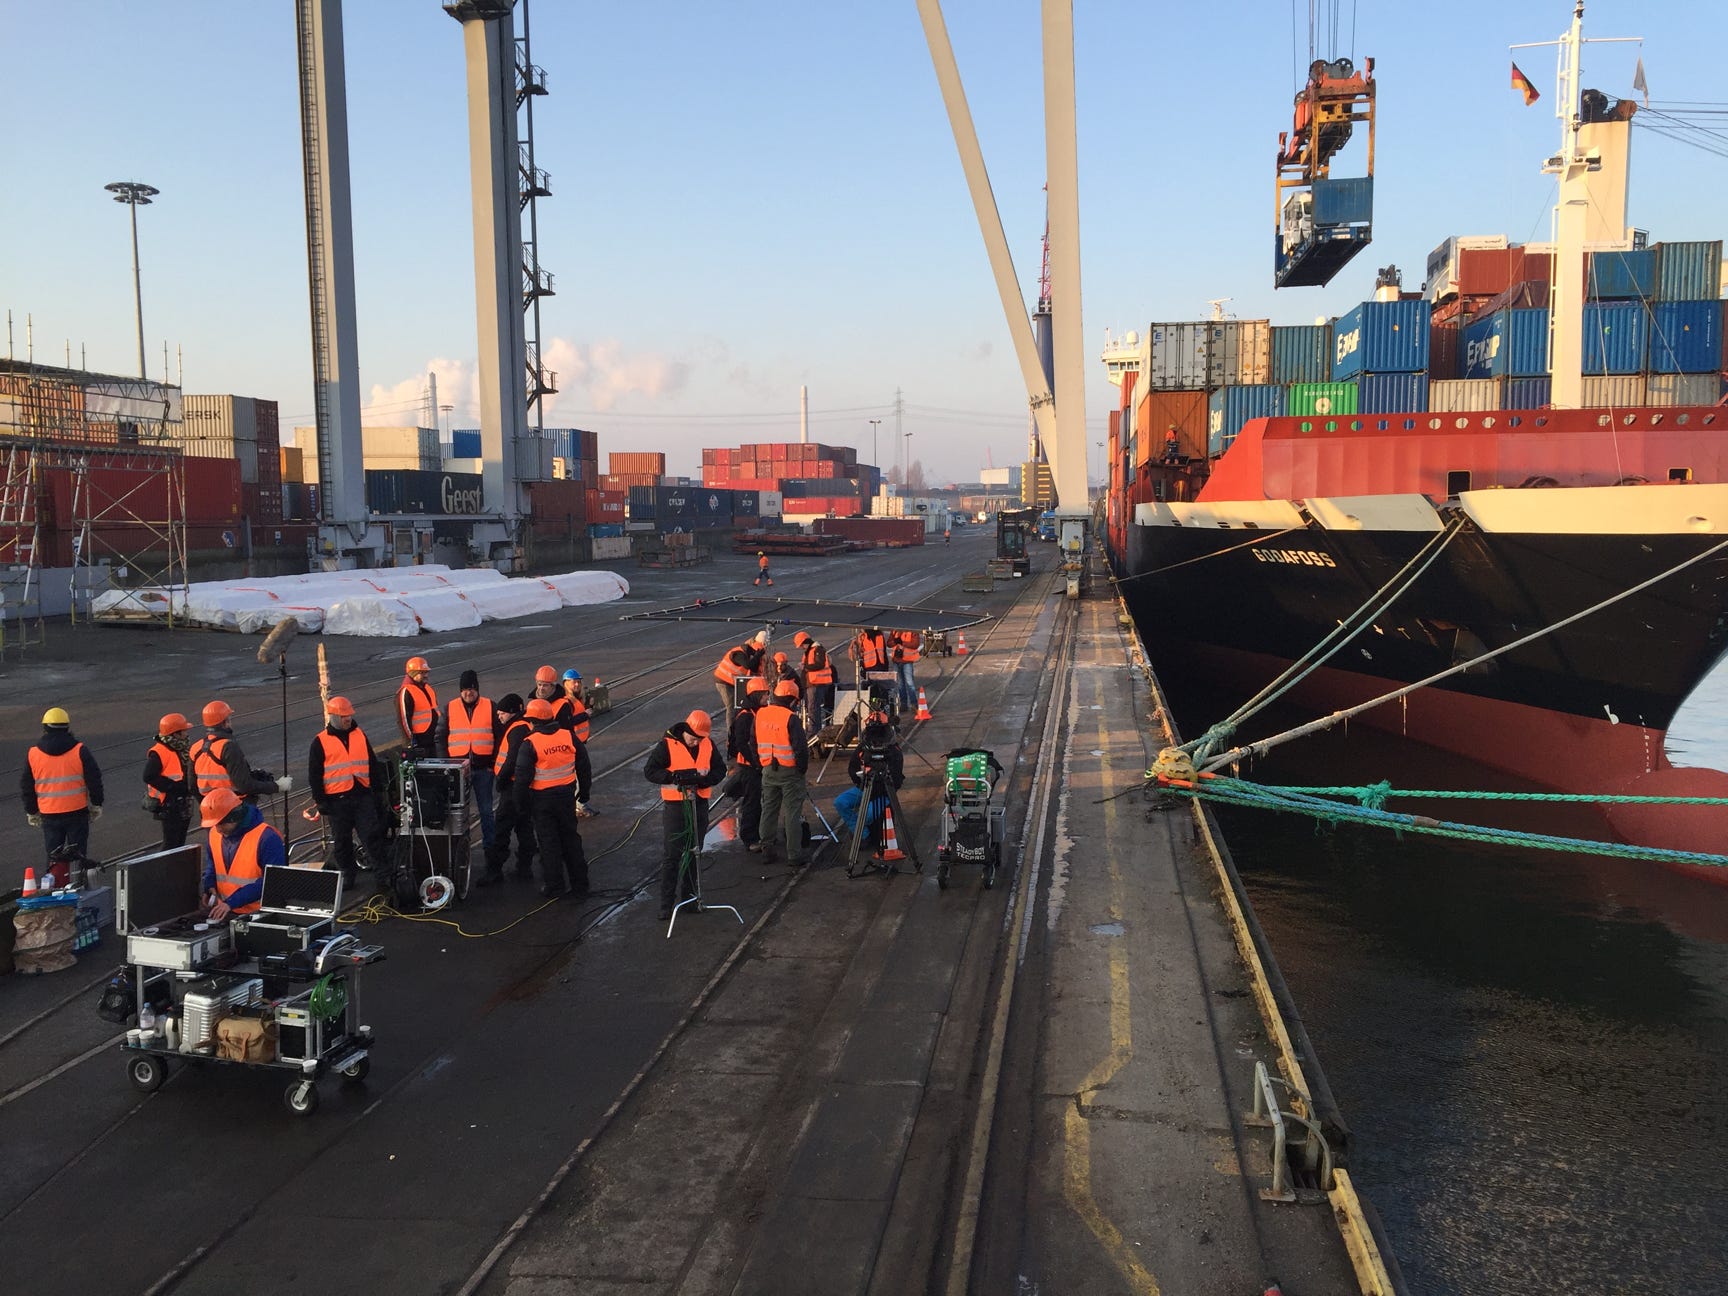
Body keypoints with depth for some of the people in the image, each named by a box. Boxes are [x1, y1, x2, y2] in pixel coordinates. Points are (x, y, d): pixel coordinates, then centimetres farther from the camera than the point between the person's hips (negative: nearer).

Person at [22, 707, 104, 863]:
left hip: (48, 814, 2)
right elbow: (94, 780, -5)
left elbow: (26, 787, 7)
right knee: (78, 854, 8)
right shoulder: (80, 751, -8)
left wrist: (31, 812, 18)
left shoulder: (32, 754, 0)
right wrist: (96, 805, 6)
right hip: (77, 813, -1)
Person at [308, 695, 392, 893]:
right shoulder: (320, 742, 0)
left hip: (362, 795, 2)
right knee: (341, 841, 8)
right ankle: (347, 875, 22)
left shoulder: (360, 735, 10)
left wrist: (377, 789, 13)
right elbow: (314, 775, 1)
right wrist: (321, 802, -2)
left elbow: (373, 764, 16)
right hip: (337, 800, -2)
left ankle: (383, 876, 0)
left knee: (373, 836, -2)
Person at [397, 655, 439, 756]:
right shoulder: (405, 693, -15)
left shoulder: (429, 689, 13)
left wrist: (438, 733, 21)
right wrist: (410, 741, -19)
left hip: (432, 740, 9)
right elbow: (403, 719, -18)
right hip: (417, 742, -9)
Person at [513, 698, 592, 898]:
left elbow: (522, 778, -14)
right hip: (566, 796, 4)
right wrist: (584, 793, 18)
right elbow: (584, 768, 6)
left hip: (542, 800, -4)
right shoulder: (569, 737, -2)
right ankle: (579, 884, 20)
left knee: (549, 843, 7)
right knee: (571, 839, 15)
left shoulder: (529, 744, -15)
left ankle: (554, 886, 13)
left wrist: (522, 805, -3)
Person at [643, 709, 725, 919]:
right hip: (674, 806, -5)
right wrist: (676, 776, -26)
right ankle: (666, 904, 2)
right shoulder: (667, 745, -11)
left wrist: (700, 779, -17)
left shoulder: (708, 745, 2)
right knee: (671, 856, -3)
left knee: (694, 853, 14)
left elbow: (720, 770, 2)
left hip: (699, 805, 5)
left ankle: (689, 897, 26)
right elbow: (650, 771, -12)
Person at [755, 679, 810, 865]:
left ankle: (766, 847, 24)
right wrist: (803, 768, -3)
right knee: (792, 812, -1)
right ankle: (794, 854, 0)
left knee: (769, 808, 17)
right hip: (790, 771, -5)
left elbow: (754, 743, 12)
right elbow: (801, 747, -17)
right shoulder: (790, 718, -17)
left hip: (768, 770, 6)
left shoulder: (760, 714, 2)